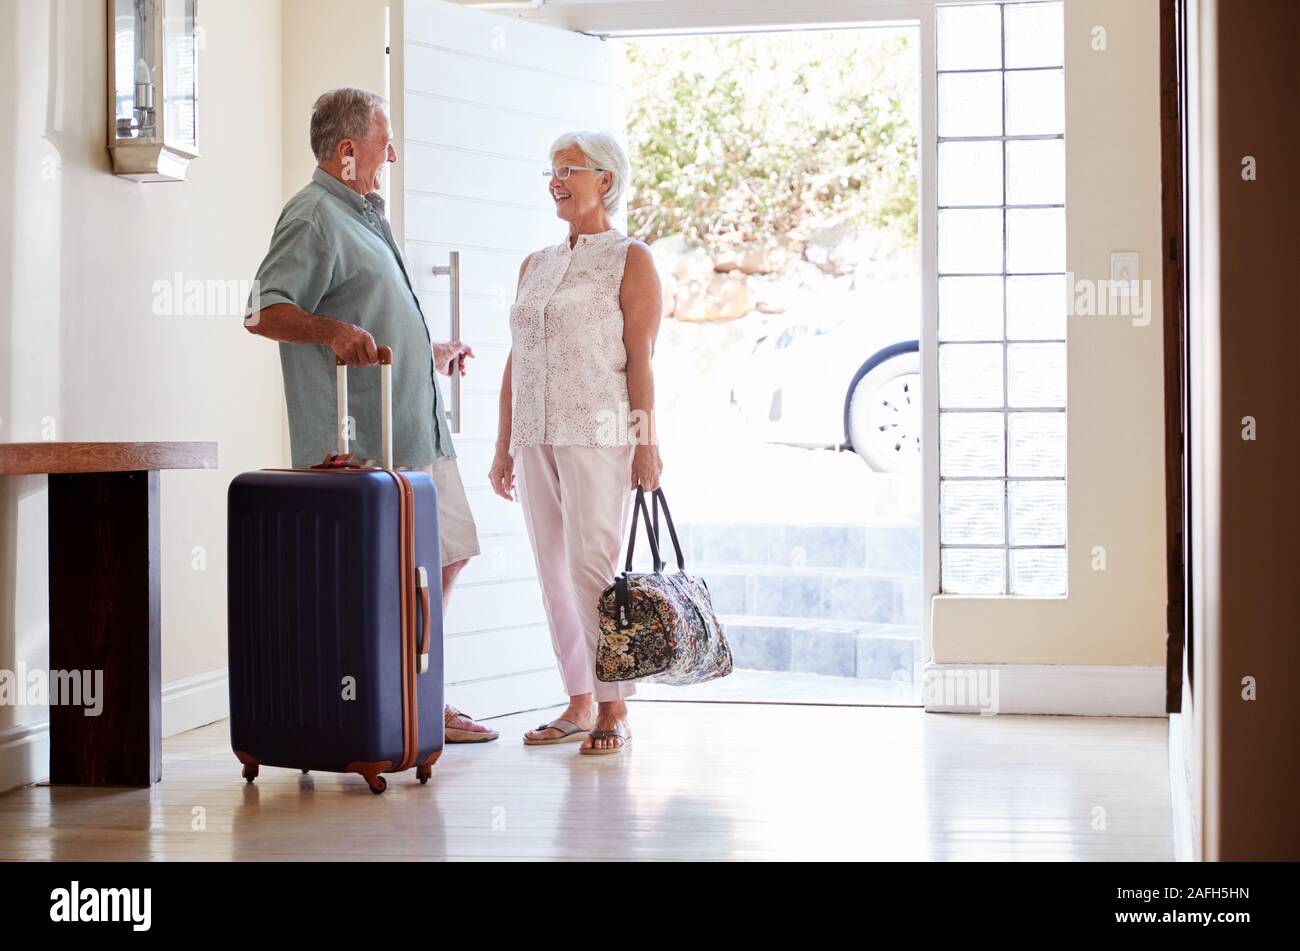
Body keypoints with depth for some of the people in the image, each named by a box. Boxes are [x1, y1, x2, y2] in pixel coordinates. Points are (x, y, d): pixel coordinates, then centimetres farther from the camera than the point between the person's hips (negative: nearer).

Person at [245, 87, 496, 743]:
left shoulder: (363, 216, 22)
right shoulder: (313, 217, -10)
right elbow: (264, 312, -21)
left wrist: (429, 352, 40)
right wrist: (333, 330, -36)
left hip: (418, 430, 10)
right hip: (365, 441, -10)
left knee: (446, 555, 15)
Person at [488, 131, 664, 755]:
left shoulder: (630, 260, 0)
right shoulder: (534, 266, 16)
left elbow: (639, 360, -6)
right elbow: (515, 361, 16)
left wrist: (646, 444, -11)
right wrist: (505, 446, 14)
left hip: (598, 435, -6)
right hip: (536, 438, 6)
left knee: (592, 568, -12)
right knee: (554, 574, 7)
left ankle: (614, 710, -4)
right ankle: (579, 703, 15)